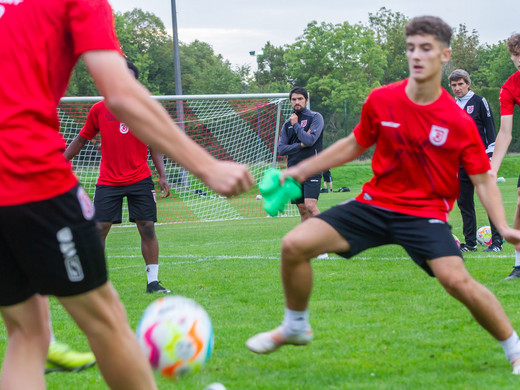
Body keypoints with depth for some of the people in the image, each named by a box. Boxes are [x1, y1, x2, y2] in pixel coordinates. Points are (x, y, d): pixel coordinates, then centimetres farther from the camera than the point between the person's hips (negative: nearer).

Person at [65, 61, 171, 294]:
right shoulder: (99, 109, 1)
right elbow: (81, 139, 12)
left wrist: (162, 176, -3)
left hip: (140, 180, 0)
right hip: (108, 181, 0)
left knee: (147, 228, -5)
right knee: (99, 229, -5)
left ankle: (153, 281, 2)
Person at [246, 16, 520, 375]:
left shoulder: (459, 122, -12)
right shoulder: (381, 101, -4)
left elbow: (483, 180, -3)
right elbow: (355, 145, 15)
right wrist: (303, 169, 14)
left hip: (425, 213, -3)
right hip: (374, 203, 4)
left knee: (458, 280, -28)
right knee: (295, 245, -10)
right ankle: (296, 328, 16)